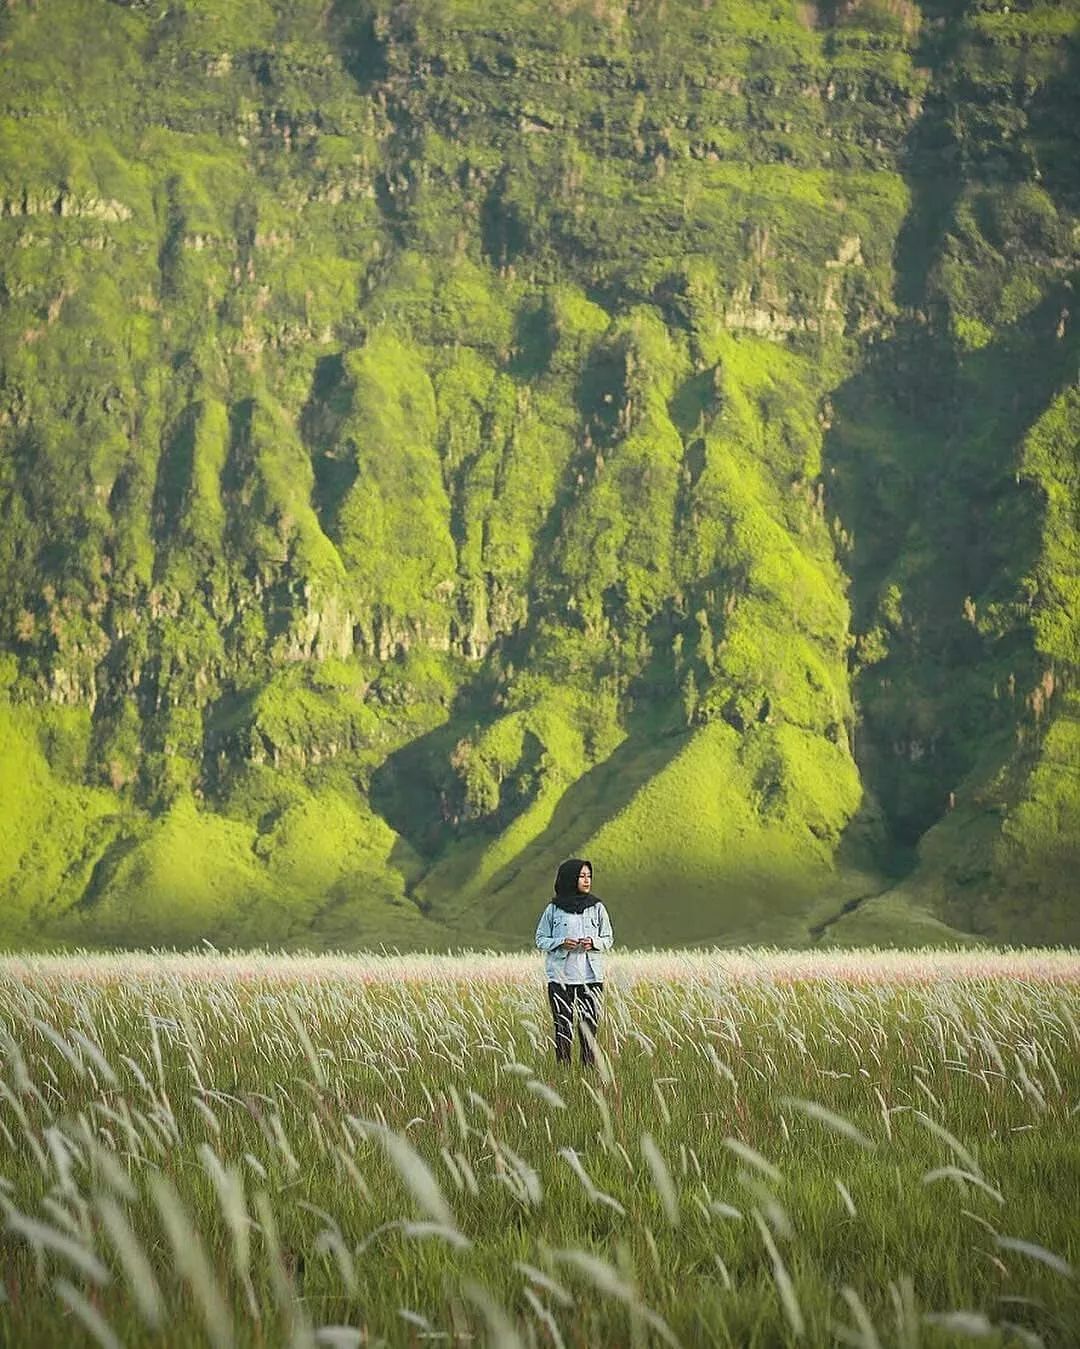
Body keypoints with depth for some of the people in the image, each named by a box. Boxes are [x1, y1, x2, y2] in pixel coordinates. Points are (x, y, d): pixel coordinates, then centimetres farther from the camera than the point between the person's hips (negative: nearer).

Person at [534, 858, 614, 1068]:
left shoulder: (597, 908, 7)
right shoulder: (554, 909, 3)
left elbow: (608, 939, 11)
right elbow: (541, 940, 7)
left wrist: (593, 942, -10)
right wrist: (561, 943, -12)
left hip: (591, 976, 1)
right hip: (560, 976, -1)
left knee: (589, 1025, -2)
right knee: (563, 1026, -2)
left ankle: (589, 1066, 3)